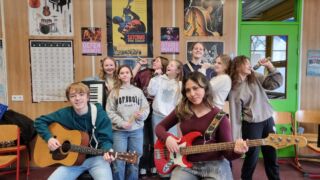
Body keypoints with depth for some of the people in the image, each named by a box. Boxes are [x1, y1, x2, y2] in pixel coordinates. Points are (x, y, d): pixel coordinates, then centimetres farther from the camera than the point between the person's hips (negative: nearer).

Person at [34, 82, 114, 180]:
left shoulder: (100, 114, -8)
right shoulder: (64, 114, -1)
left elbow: (105, 139, -10)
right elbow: (39, 121, 8)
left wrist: (107, 151, -31)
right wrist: (49, 138, -7)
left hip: (96, 158, -2)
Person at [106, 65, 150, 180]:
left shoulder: (138, 91, 11)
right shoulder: (114, 92, 5)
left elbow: (146, 108, 7)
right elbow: (110, 111, -2)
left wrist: (141, 115, -15)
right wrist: (122, 123, -13)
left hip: (137, 130, 2)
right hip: (119, 131, -2)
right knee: (119, 163, 0)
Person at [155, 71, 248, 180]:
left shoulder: (219, 116, -6)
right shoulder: (181, 110, 2)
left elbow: (227, 151, -4)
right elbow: (160, 127, 11)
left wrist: (236, 151, -26)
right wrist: (167, 137, -10)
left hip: (214, 164, -1)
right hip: (186, 164, 2)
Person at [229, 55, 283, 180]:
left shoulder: (256, 77, 6)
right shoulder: (234, 90, -8)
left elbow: (275, 83, 1)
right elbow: (235, 115, -9)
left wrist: (270, 67, -9)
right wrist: (237, 139, -10)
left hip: (268, 120, 5)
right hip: (251, 124, -5)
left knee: (271, 154, 15)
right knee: (252, 155, 6)